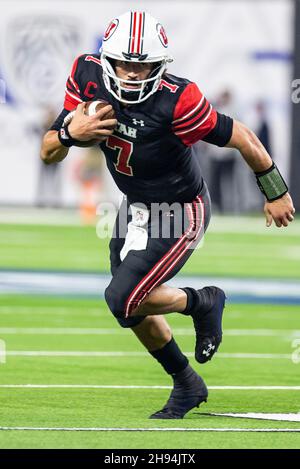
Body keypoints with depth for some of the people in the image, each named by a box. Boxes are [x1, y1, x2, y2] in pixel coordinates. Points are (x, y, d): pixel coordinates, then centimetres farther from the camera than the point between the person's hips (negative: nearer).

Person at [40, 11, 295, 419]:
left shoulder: (175, 101, -33)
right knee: (134, 312, 16)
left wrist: (276, 193, -8)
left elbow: (242, 138, -20)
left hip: (180, 215, -7)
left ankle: (203, 303, 11)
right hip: (136, 206, 7)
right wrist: (71, 133, -33)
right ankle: (187, 385, 39)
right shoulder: (89, 77, -17)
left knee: (124, 301, -16)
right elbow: (49, 154, -10)